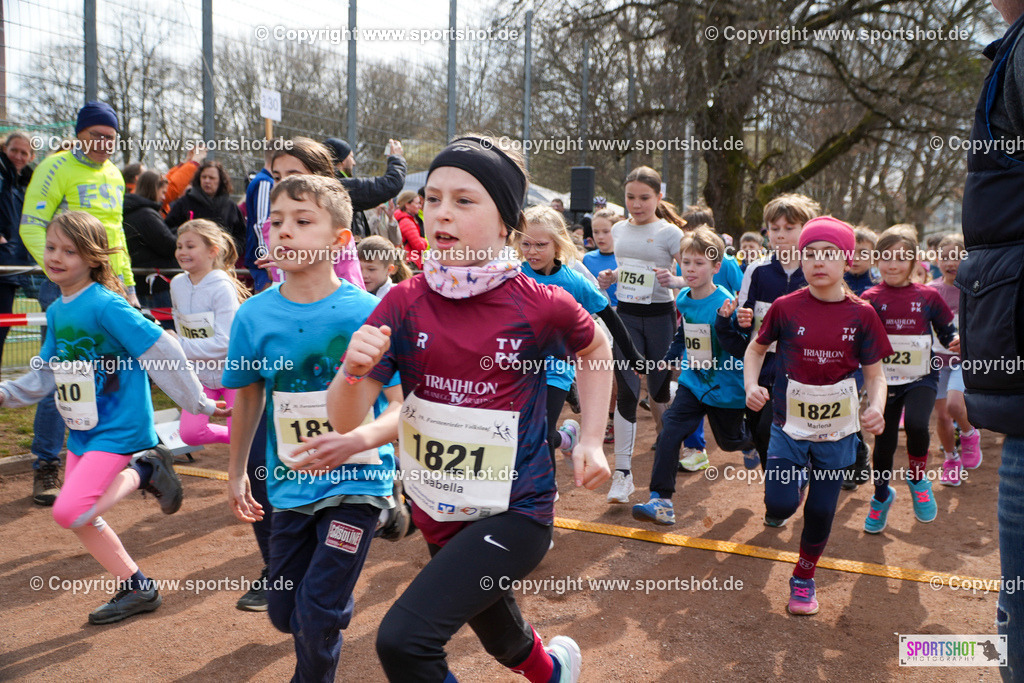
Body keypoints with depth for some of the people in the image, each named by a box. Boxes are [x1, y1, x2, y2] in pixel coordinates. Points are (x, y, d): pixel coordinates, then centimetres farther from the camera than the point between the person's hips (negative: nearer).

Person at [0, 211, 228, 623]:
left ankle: (143, 472, 3)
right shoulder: (56, 311, 8)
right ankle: (137, 589, 26)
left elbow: (161, 352, -19)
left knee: (70, 511, -19)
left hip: (118, 429, -9)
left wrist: (197, 402, -16)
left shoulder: (106, 305, -18)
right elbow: (47, 374, 15)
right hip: (82, 432, 9)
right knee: (82, 519, 12)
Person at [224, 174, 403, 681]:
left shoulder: (369, 314, -15)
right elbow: (248, 397, 11)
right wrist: (236, 472, 17)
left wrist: (355, 441, -33)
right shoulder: (254, 316, -5)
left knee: (317, 612, -6)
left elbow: (401, 407, -14)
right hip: (291, 486, 4)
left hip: (357, 482, -4)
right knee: (284, 611, 16)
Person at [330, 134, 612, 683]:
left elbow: (596, 352, 7)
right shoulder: (404, 303, -9)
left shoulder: (540, 306, -15)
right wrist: (355, 369, -32)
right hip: (439, 512, 5)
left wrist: (591, 440, -1)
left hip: (515, 508, -4)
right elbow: (344, 417, -11)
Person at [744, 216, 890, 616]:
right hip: (789, 423, 0)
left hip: (837, 430, 1)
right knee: (780, 506, -13)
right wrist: (751, 386, -9)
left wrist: (876, 408, -21)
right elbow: (756, 349, 8)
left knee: (821, 512, 7)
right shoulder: (786, 308, -8)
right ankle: (797, 477, 24)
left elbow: (875, 375, -1)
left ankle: (804, 578, 33)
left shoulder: (861, 314, -7)